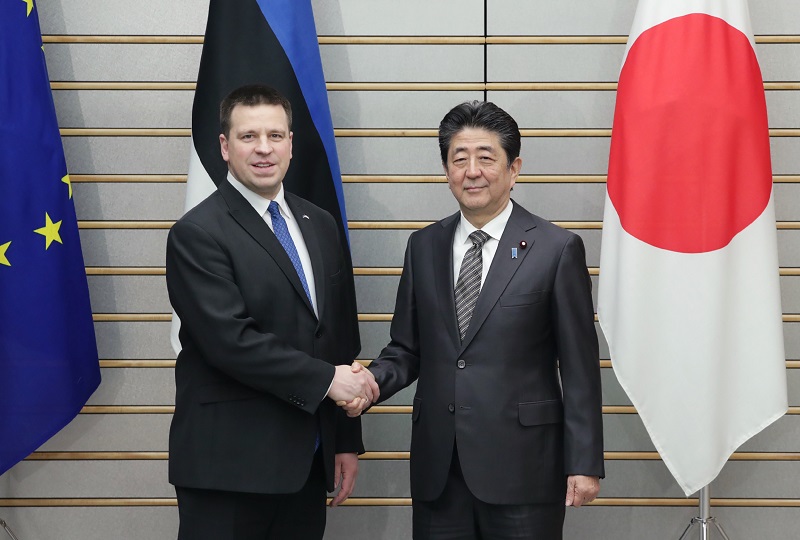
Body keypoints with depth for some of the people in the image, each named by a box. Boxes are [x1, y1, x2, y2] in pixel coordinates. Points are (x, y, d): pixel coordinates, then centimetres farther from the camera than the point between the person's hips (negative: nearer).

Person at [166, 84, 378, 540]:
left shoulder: (320, 225, 12)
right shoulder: (198, 233, -9)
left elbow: (342, 337, 13)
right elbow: (231, 340, -19)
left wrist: (348, 440, 12)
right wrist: (326, 379, -16)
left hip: (308, 461, 6)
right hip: (229, 466, -6)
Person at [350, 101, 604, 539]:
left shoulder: (556, 249, -3)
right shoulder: (424, 247, 9)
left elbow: (579, 369, -4)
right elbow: (407, 349, 13)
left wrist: (584, 463, -6)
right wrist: (373, 381, -8)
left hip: (522, 467, -3)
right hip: (438, 468, 4)